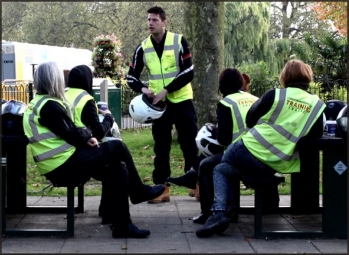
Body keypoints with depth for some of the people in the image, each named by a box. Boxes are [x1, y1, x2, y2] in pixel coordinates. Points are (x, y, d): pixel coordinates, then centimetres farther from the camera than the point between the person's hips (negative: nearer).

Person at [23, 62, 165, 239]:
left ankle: (122, 225, 8)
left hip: (57, 165, 10)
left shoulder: (38, 103, 15)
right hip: (64, 164, -10)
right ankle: (139, 191, 13)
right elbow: (73, 136, -18)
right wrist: (88, 133, 3)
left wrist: (85, 138, 2)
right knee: (118, 147, -6)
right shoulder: (49, 105, -17)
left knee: (117, 169, 8)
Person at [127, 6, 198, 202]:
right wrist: (143, 89, -13)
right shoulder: (143, 48, 2)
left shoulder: (179, 41, -7)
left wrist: (166, 90, -20)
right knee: (161, 147, 5)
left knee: (190, 144, 1)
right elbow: (131, 76, 9)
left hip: (182, 101, -2)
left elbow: (188, 73, -12)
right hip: (159, 104, 3)